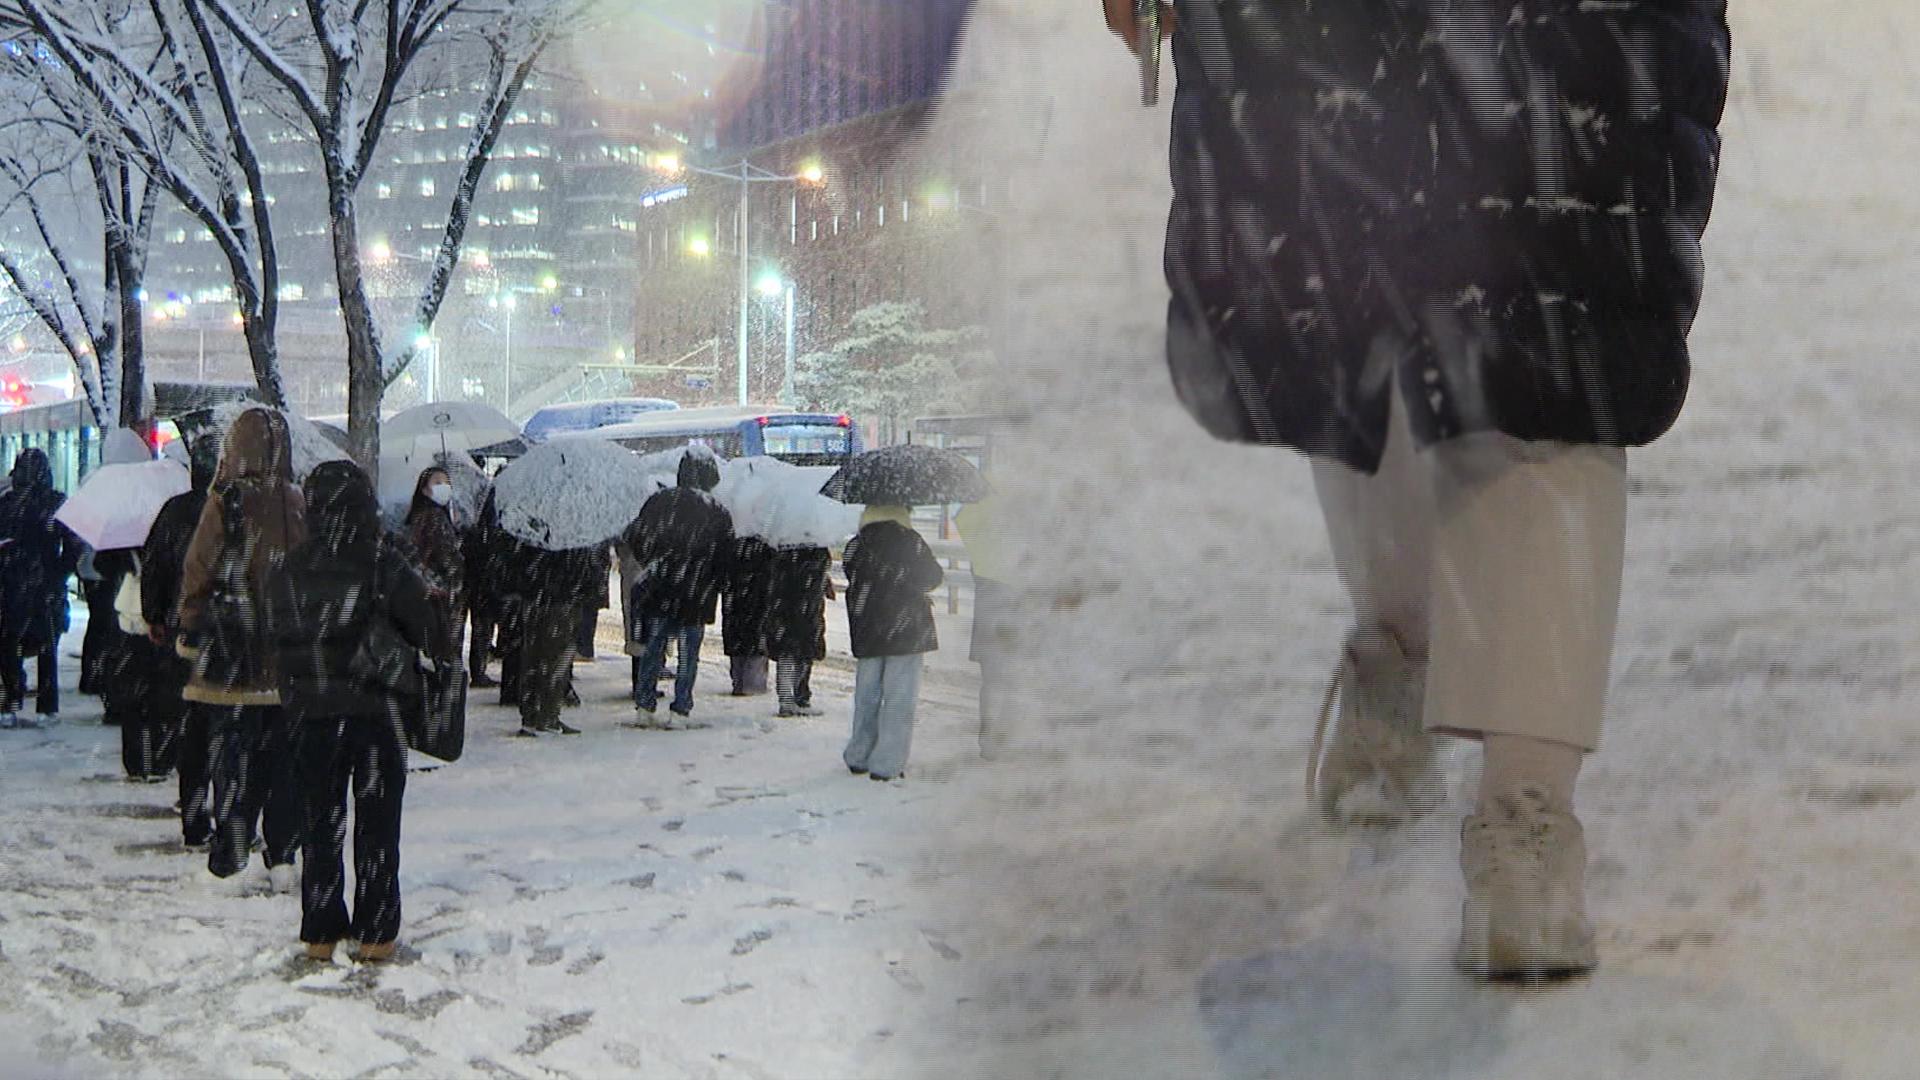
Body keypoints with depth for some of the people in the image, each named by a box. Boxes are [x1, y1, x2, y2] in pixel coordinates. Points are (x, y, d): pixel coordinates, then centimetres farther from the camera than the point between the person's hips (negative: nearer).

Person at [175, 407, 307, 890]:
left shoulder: (226, 502, -10)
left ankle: (231, 860, 0)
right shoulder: (300, 504, -1)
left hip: (231, 654, -3)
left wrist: (191, 633, 6)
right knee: (284, 757, 10)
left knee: (233, 759, 2)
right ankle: (283, 859, 13)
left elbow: (197, 573, -6)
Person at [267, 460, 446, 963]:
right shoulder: (383, 565, -13)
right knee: (377, 822, 7)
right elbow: (427, 623, -8)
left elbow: (278, 635, 4)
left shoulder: (292, 570, -2)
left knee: (320, 820, 12)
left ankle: (320, 931, 13)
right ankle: (374, 932, 8)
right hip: (377, 710, -3)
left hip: (312, 713, 3)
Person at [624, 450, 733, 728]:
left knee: (653, 648, 11)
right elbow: (724, 562, -1)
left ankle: (644, 706, 9)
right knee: (688, 654, 6)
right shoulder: (719, 514, -4)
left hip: (659, 591, 1)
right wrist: (710, 589, 11)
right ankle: (680, 711, 5)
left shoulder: (660, 501, -2)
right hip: (696, 599, -1)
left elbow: (635, 537, 1)